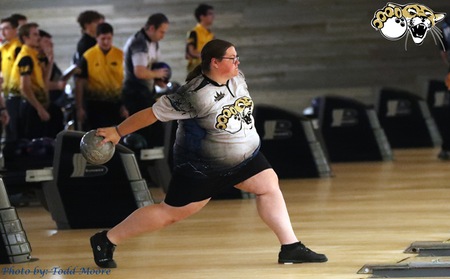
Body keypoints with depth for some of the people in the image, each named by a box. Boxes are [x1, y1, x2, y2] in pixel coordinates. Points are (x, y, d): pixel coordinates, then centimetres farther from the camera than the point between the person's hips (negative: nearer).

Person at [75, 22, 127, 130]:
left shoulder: (121, 55, 0)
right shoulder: (88, 56, -4)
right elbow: (80, 84, 0)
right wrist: (79, 108, -3)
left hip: (116, 104, 2)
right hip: (95, 105, -2)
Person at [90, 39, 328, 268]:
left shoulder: (236, 77, -7)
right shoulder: (194, 95, -30)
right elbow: (153, 113, -22)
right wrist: (117, 132, -16)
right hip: (201, 167, -7)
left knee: (269, 185, -5)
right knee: (171, 212, -1)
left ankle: (291, 248, 0)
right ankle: (106, 240, 11)